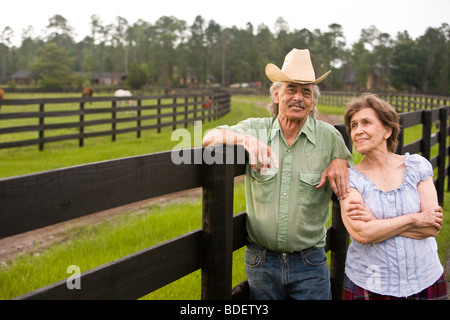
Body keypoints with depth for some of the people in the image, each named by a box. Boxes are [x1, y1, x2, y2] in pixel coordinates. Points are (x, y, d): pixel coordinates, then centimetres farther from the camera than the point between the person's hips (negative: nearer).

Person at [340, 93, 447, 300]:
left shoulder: (417, 166, -1)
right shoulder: (349, 178, -6)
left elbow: (433, 228, -9)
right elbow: (361, 233, -19)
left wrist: (376, 221, -15)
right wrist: (414, 219, -15)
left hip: (425, 281, 2)